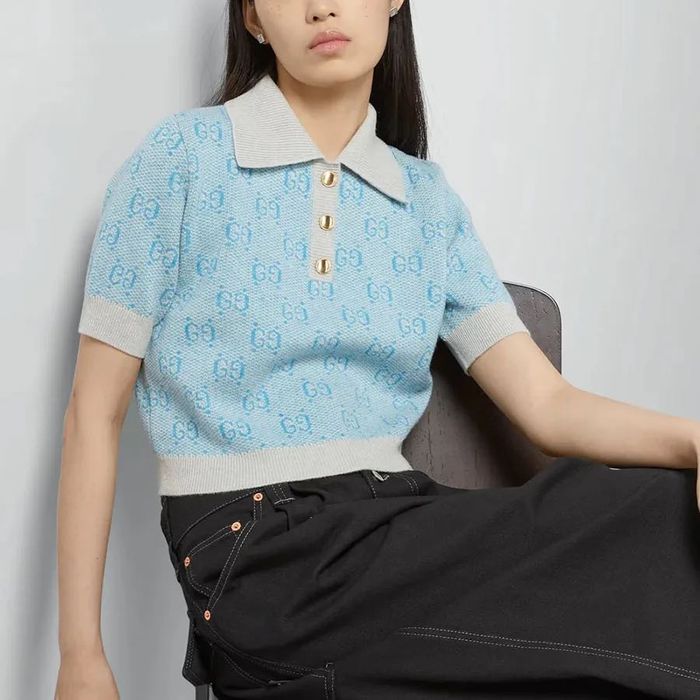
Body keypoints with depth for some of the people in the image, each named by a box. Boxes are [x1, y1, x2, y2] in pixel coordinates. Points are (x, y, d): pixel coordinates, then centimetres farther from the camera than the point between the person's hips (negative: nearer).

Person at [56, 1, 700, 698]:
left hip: (400, 523, 5)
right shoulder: (183, 155, -1)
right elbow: (93, 412, 0)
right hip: (263, 563, -5)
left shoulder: (428, 198, 12)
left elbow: (546, 403, 3)